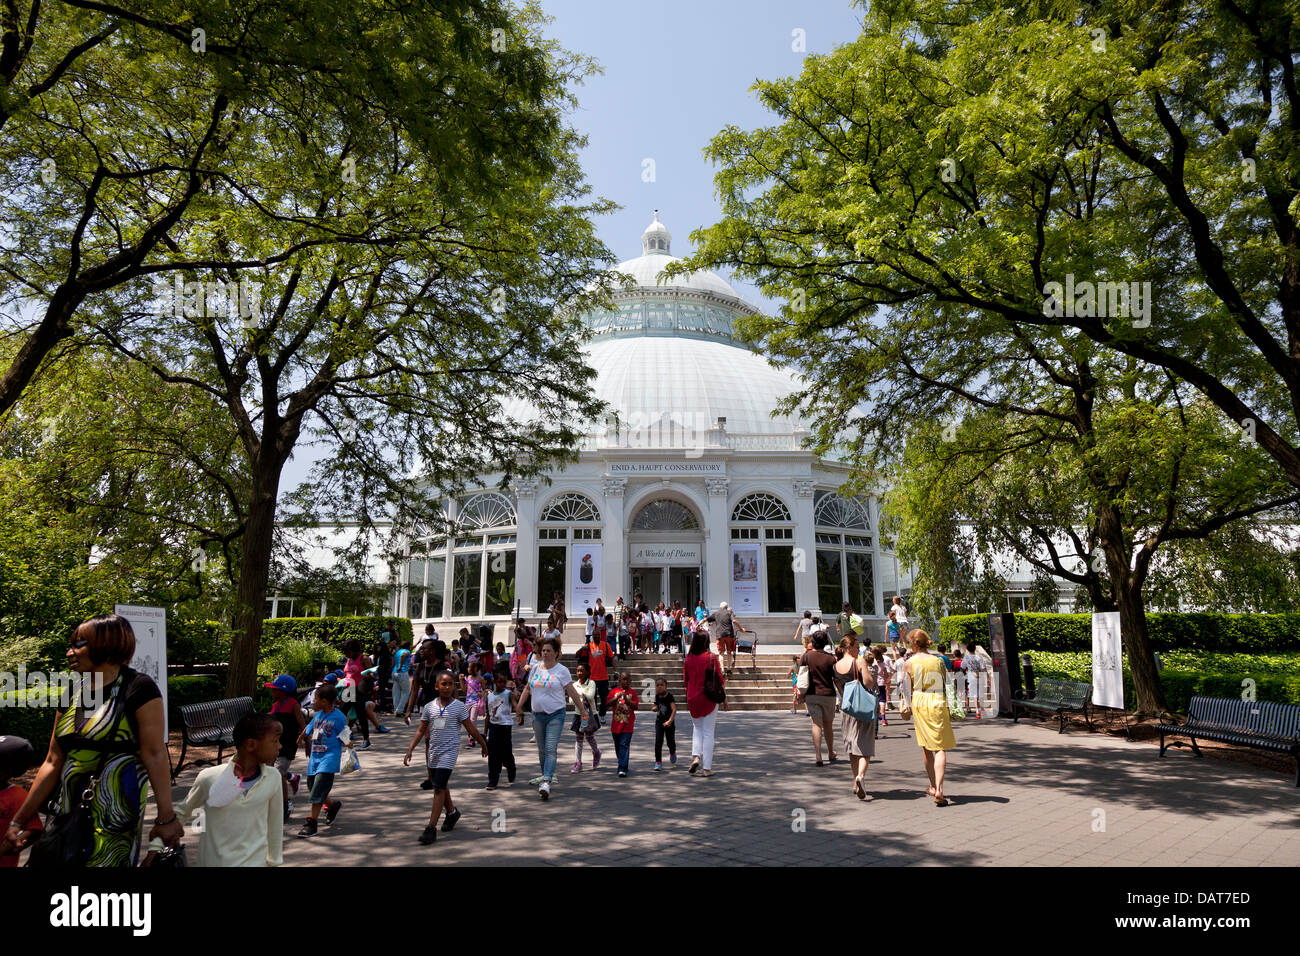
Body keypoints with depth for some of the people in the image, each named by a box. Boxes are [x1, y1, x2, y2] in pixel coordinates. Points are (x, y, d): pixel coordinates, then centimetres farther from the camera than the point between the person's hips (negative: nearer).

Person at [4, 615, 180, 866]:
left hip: (115, 813, -7)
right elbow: (53, 763, 14)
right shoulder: (72, 696, 10)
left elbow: (154, 754, -16)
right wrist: (20, 820, 13)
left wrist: (166, 817, -18)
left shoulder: (137, 688, -11)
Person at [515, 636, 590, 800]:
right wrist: (519, 706, 12)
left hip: (555, 714, -5)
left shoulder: (562, 670, -6)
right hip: (538, 714, 5)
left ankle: (546, 782, -21)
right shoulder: (535, 668, 8)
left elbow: (571, 692, -3)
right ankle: (546, 775, 31)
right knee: (541, 749, 14)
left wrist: (582, 710, -3)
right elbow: (527, 689, 17)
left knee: (551, 749, -14)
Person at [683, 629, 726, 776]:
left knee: (697, 728, 20)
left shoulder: (688, 659, -1)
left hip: (693, 699, 2)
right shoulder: (712, 658, -9)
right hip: (709, 698, -2)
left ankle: (695, 756, -1)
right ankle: (707, 768, 7)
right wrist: (724, 699, 4)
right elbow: (719, 680, -6)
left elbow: (685, 681, 8)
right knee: (708, 732, 5)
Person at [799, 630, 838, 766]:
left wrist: (802, 695, 10)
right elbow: (836, 679, -3)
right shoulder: (830, 658, -7)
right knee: (828, 725, 15)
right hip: (828, 694, 0)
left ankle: (818, 756, -9)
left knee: (816, 724, 1)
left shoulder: (806, 656, -3)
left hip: (812, 695, 0)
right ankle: (831, 754, 30)